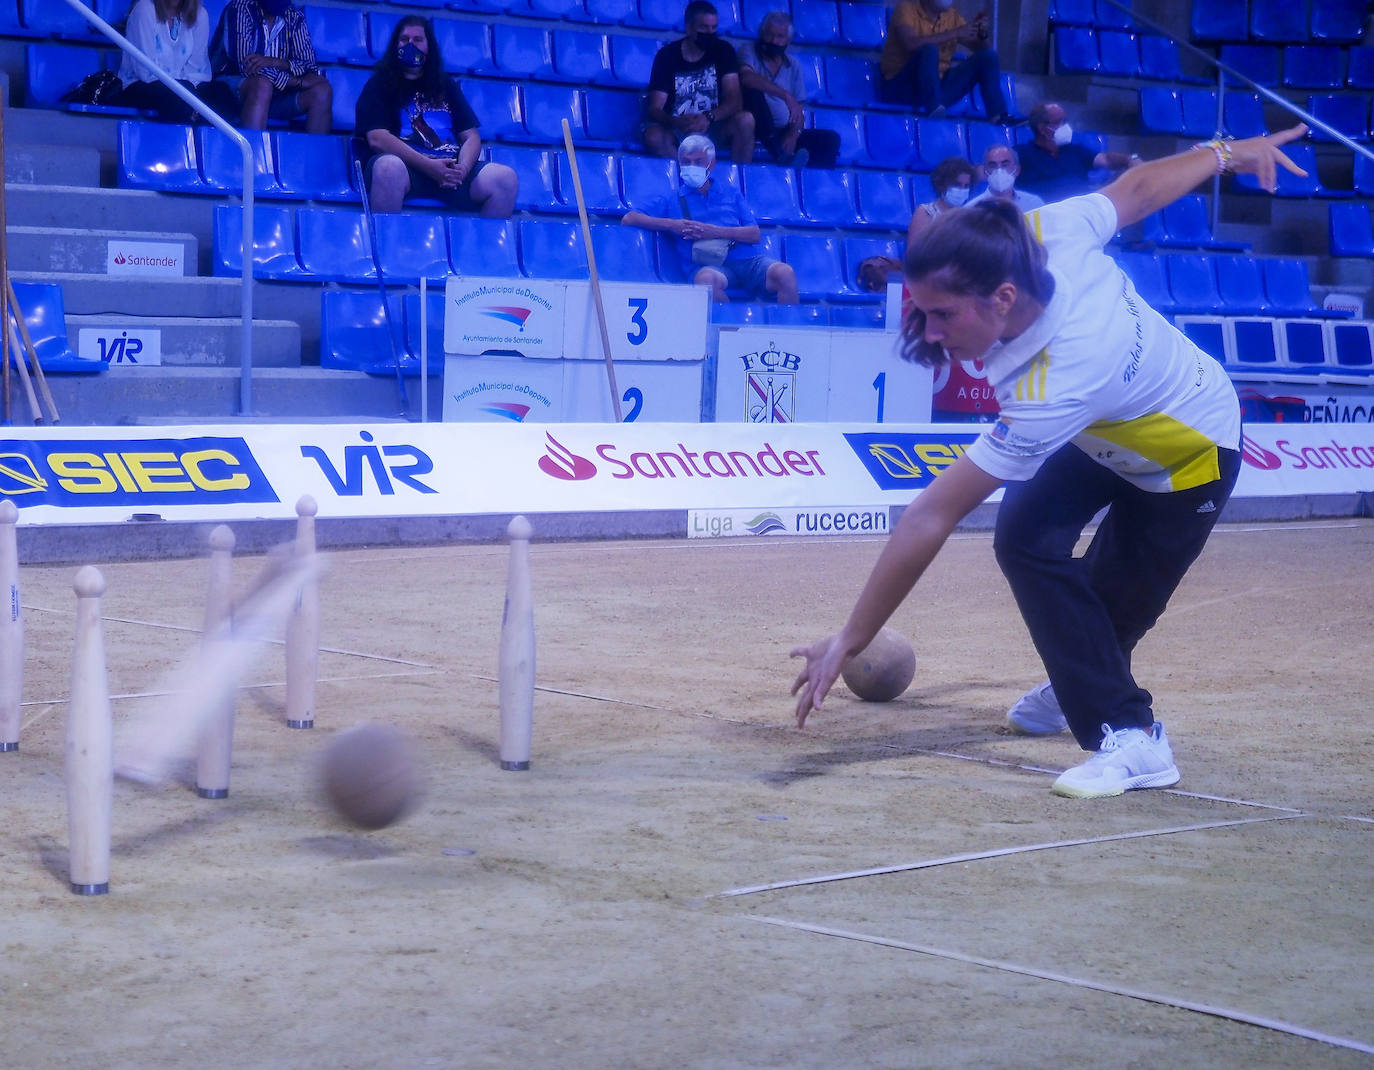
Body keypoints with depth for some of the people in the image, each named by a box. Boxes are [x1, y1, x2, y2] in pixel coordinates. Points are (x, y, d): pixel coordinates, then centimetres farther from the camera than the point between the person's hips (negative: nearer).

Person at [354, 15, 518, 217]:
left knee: (505, 178, -23)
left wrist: (462, 169, -7)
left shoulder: (445, 85, 24)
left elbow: (471, 136, 18)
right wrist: (429, 166, -16)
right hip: (405, 165, -4)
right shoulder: (380, 84, 11)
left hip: (449, 169, 4)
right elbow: (376, 138, -4)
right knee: (389, 167, -41)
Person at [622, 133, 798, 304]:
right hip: (707, 264, -2)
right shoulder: (673, 200, 21)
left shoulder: (729, 192, 24)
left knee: (785, 273, -30)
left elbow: (755, 235, 13)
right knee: (706, 279, -41)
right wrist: (672, 225, -1)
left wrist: (714, 231, -4)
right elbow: (628, 219, 11)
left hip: (747, 259, 2)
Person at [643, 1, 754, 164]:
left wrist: (709, 118, -32)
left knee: (745, 119, -28)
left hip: (713, 126, 2)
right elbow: (655, 108, -11)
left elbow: (735, 100, -11)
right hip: (676, 128, -1)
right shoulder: (667, 55, -7)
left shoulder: (723, 51, -2)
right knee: (653, 136, -34)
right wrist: (677, 123, -34)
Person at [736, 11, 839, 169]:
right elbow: (747, 78, -24)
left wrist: (793, 134, -15)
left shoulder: (793, 66, 14)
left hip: (783, 133, 5)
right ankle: (781, 154, -43)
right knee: (753, 92, -32)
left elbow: (800, 109, 7)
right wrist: (786, 95, -32)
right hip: (756, 131, -4)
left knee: (830, 139, -14)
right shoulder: (749, 51, 0)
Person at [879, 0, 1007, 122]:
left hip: (938, 84, 6)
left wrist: (983, 35, -12)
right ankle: (933, 108, -43)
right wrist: (955, 33, -23)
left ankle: (998, 116, -23)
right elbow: (911, 43, -25)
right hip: (901, 86, -6)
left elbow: (981, 49, 11)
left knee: (988, 57, -7)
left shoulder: (952, 16, 9)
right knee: (929, 50, -31)